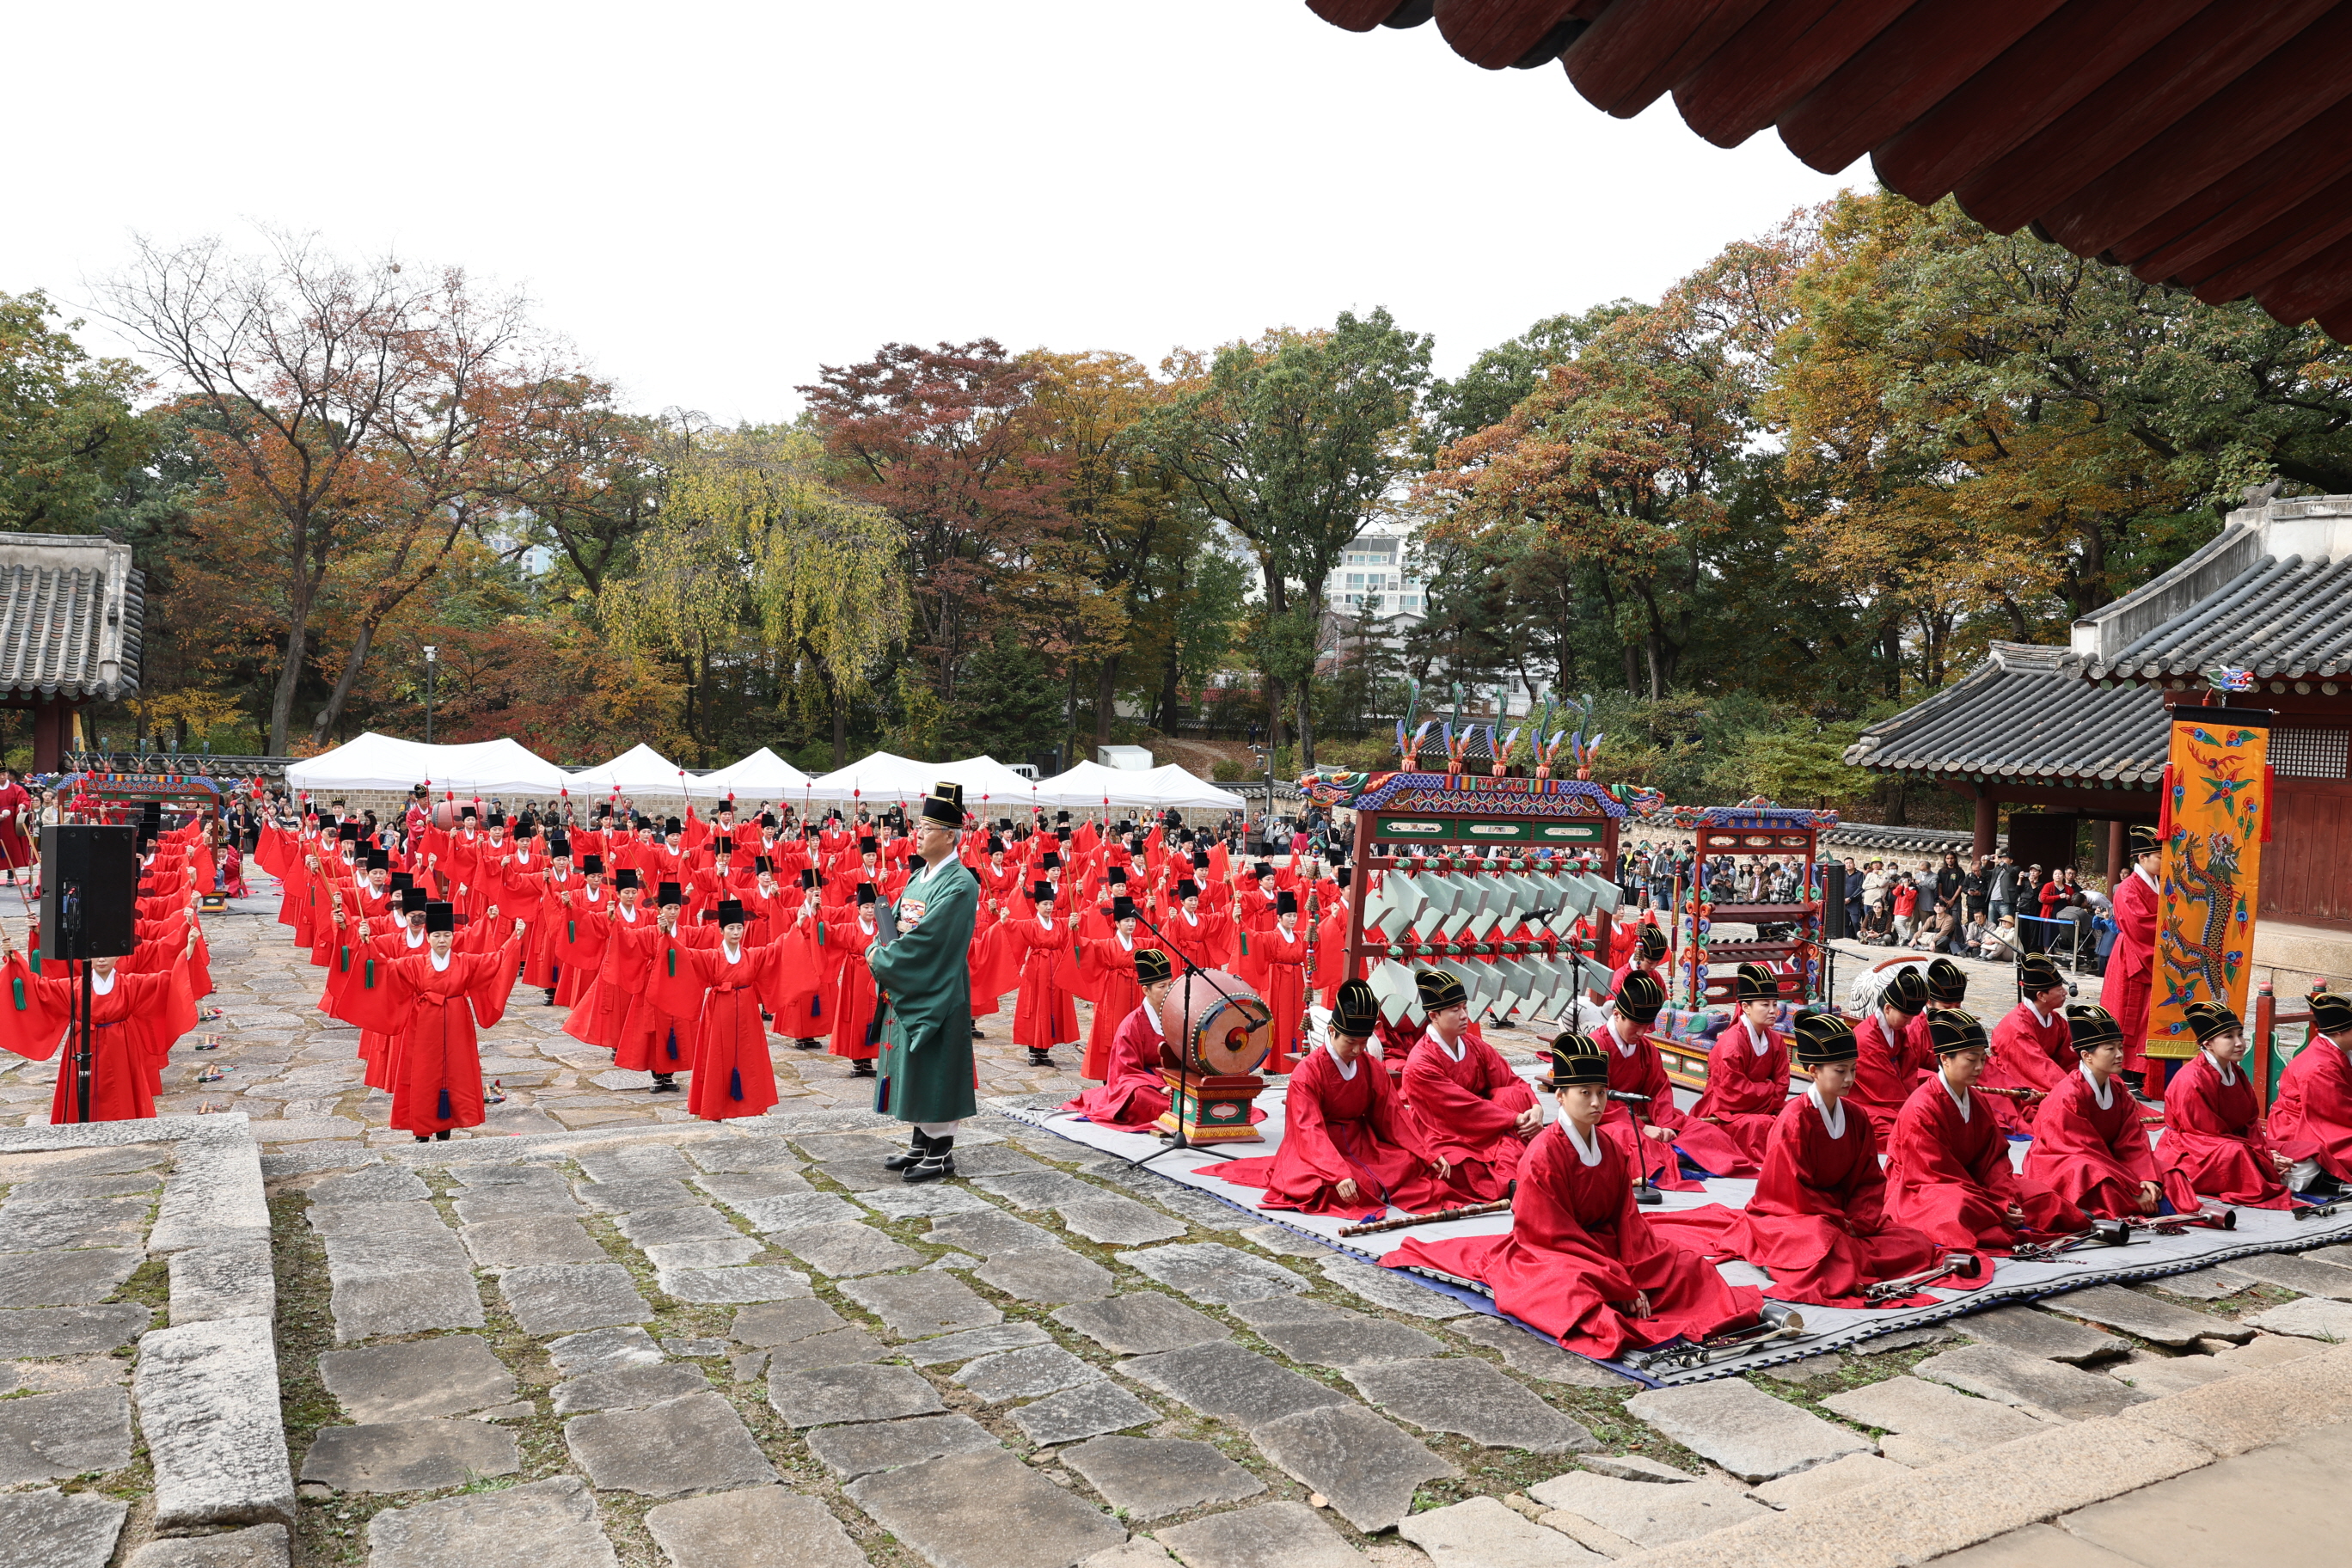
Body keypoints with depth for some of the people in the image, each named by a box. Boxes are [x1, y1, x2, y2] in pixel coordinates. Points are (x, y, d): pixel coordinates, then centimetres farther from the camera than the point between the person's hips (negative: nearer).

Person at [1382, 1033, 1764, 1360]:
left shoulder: (1611, 1149, 2)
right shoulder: (1543, 1156, -20)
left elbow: (1627, 1219, 1)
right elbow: (1557, 1236, -19)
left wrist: (1635, 1279, -15)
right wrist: (1622, 1285, -20)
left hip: (1606, 1247, 8)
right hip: (1548, 1256, -8)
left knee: (1684, 1261, 0)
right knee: (1571, 1283, -40)